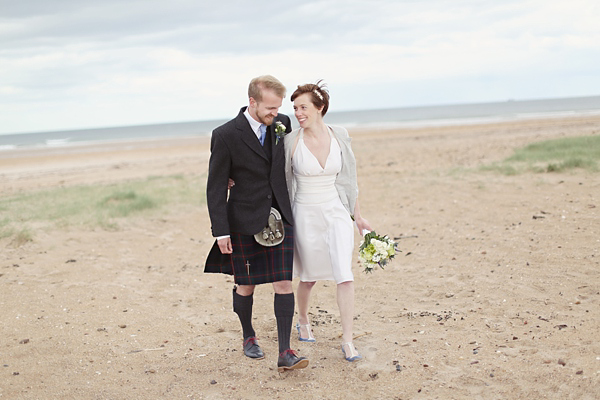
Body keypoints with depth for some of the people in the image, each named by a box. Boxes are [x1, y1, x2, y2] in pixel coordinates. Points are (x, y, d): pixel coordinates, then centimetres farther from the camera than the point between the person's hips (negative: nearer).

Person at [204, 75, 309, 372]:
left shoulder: (280, 124, 1)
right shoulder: (225, 136, -12)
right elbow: (216, 187, -9)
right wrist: (221, 231, -12)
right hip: (245, 223, -3)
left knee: (284, 283, -3)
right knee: (246, 285, 10)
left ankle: (285, 353, -1)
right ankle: (249, 337, 35)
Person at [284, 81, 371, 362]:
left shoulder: (339, 137, -2)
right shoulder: (291, 141, -7)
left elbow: (349, 179, 7)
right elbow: (282, 181, 4)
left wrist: (357, 215, 11)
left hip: (337, 212, 1)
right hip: (306, 215, -1)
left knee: (345, 275, -9)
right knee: (309, 276, 13)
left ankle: (347, 341, -3)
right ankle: (303, 321, 41)